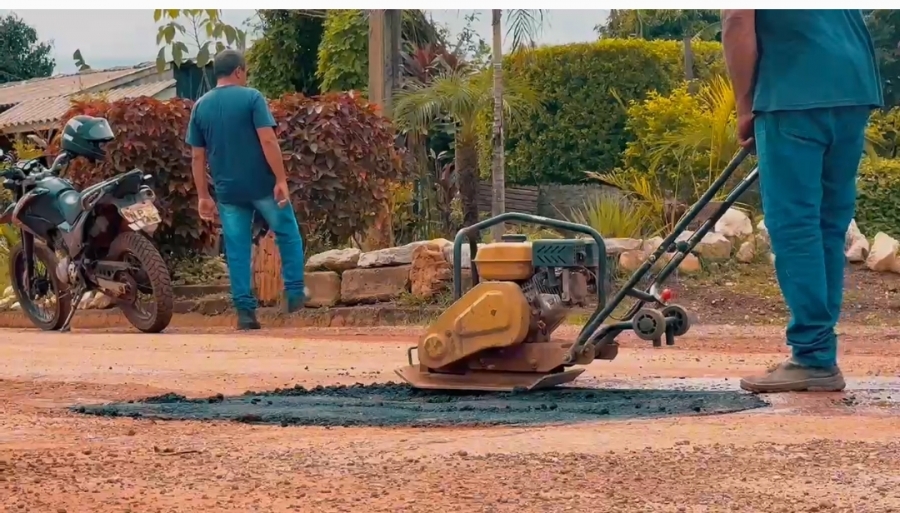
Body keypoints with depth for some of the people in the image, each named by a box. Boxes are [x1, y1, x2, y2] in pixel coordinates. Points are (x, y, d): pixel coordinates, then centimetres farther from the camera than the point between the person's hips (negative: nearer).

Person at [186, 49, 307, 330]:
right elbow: (268, 141, -15)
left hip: (228, 190, 4)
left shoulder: (200, 107, 7)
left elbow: (197, 156, 7)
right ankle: (294, 293, 15)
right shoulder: (251, 98, -7)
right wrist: (281, 179, -12)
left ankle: (245, 310, 4)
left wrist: (203, 196, 12)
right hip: (261, 185, -3)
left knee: (237, 250, 6)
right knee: (288, 234, 15)